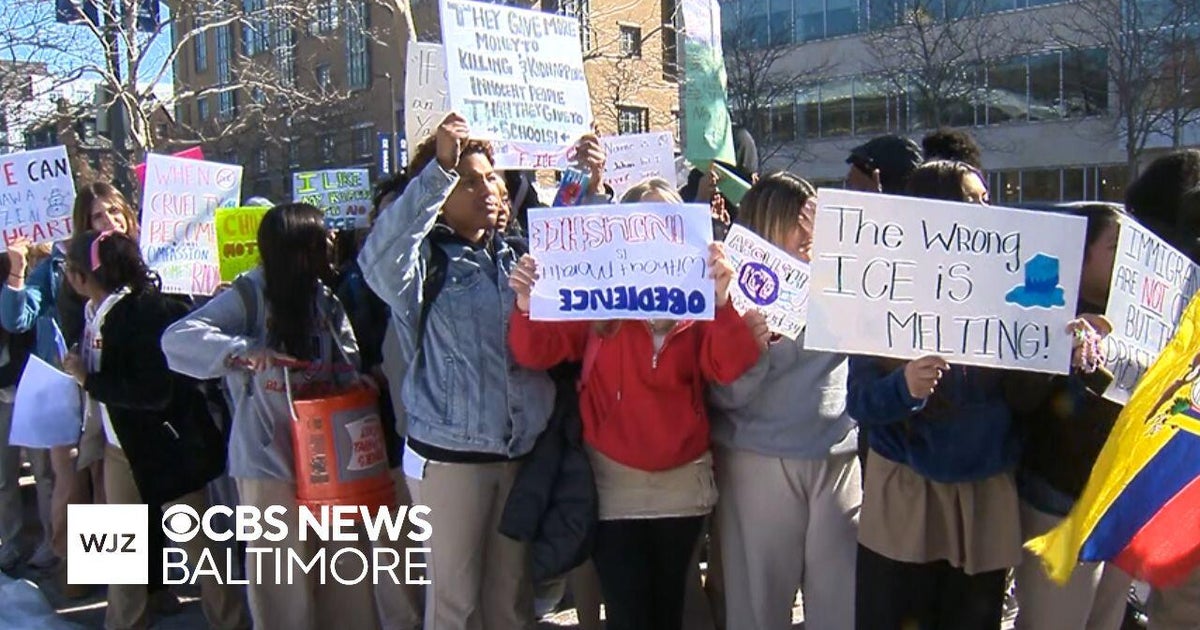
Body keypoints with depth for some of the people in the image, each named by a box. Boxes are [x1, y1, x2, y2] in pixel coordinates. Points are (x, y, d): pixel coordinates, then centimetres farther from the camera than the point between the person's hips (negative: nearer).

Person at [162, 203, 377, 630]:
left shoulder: (327, 300, 8)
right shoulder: (252, 294, -10)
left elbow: (348, 369, 7)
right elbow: (177, 338, -18)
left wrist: (359, 385, -16)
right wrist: (244, 352, -32)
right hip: (271, 458, -5)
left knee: (344, 570, 12)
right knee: (284, 579, 6)